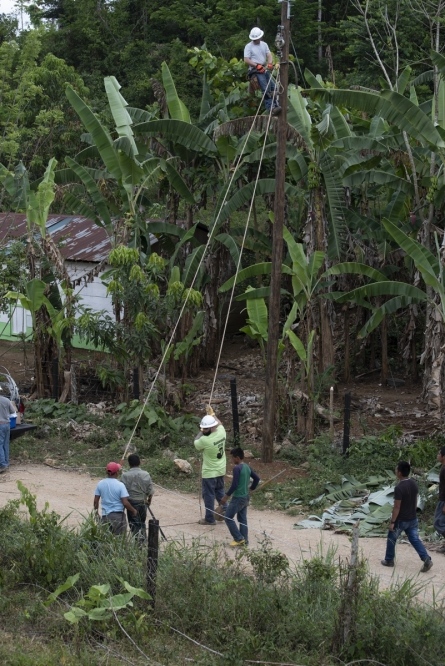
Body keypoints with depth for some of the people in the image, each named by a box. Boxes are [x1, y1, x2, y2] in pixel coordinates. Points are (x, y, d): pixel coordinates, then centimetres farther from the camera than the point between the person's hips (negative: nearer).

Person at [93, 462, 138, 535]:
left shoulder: (100, 484, -1)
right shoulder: (120, 485, -13)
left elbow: (96, 500, 4)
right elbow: (125, 503, -14)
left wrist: (96, 510, 22)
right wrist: (133, 511, 2)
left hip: (105, 515, 4)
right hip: (118, 515, -4)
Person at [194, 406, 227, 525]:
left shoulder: (205, 440, -29)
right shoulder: (221, 432, -10)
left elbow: (196, 444, -6)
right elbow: (219, 423, 15)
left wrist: (202, 432, 1)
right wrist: (212, 414, 26)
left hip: (209, 473, -7)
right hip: (221, 470, 7)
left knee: (208, 495, 6)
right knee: (220, 492, 23)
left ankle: (209, 518, 13)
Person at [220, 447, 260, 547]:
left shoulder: (237, 468, -20)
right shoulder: (247, 467, 6)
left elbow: (234, 485, -23)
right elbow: (257, 478, 14)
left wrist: (226, 496, -15)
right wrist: (251, 488, 23)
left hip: (237, 498, -9)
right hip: (245, 497, 9)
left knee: (228, 517, 1)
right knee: (242, 519, 14)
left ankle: (239, 538, 0)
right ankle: (244, 540, 16)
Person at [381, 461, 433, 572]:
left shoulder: (399, 488, -25)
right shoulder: (414, 483, -2)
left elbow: (397, 507, -21)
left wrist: (392, 522, -13)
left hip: (401, 520, -6)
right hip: (412, 519, 6)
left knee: (391, 539, 14)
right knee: (415, 540, 9)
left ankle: (389, 560, 26)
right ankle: (426, 559, -4)